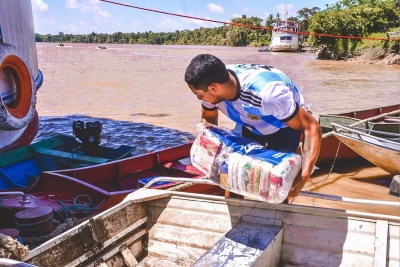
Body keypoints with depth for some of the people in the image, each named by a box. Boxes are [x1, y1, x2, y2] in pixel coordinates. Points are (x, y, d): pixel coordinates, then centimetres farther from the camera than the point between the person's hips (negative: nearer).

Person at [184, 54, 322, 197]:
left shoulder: (267, 93, -43)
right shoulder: (212, 88, -25)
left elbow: (312, 127, -35)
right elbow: (208, 118, -3)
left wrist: (304, 175, -44)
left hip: (285, 125, -5)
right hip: (250, 123, 5)